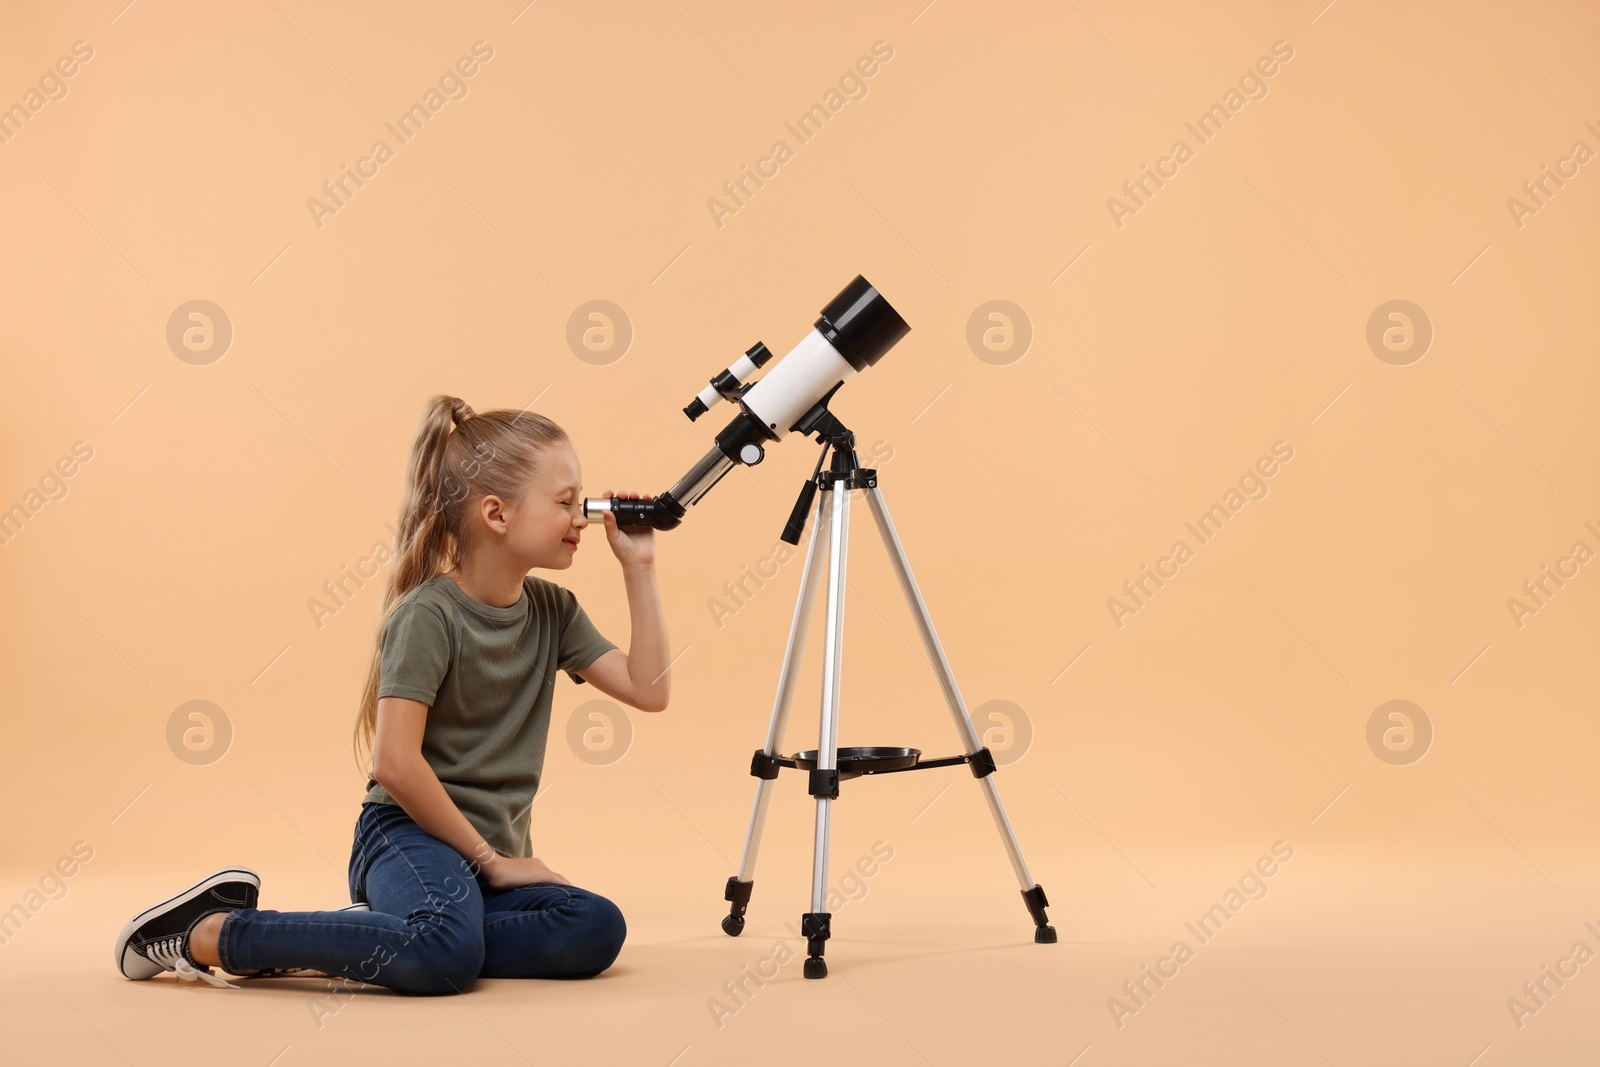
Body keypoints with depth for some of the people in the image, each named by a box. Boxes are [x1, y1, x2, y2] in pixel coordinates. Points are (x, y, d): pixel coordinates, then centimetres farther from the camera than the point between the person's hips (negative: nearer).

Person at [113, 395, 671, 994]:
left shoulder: (552, 610, 10)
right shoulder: (427, 615, -12)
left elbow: (649, 690, 5)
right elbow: (395, 763, -20)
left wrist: (638, 568, 2)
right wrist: (488, 858, -13)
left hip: (493, 858, 7)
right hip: (409, 836, -7)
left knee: (596, 929, -22)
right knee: (448, 954, -37)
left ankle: (357, 939, -13)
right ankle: (209, 932, -19)